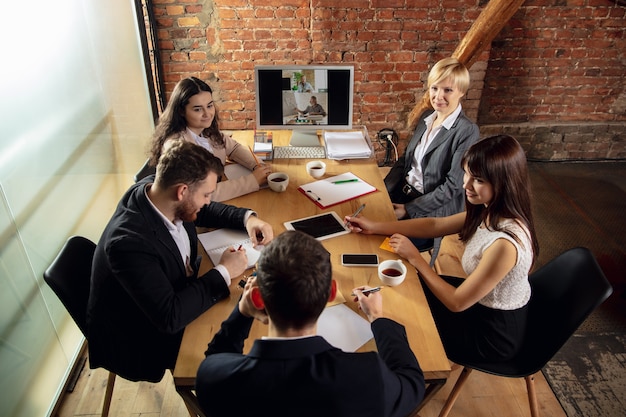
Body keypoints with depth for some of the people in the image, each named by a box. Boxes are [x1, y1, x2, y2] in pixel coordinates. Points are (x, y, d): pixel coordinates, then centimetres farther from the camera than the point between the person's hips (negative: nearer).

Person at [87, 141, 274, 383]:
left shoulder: (155, 188, -15)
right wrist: (223, 273, -26)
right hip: (140, 341, -7)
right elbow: (170, 317, -35)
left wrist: (247, 217, -10)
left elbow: (204, 212, 6)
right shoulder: (128, 242, -38)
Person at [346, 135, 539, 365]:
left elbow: (456, 302, -27)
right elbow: (435, 225, -1)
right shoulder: (490, 210, -11)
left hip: (493, 333, -7)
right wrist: (374, 227, -3)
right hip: (479, 298, 7)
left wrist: (415, 258, -19)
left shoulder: (505, 243, -37)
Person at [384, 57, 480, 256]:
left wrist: (408, 209, -17)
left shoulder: (467, 131, -16)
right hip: (403, 193, 7)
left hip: (434, 211, -7)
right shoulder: (426, 118, 6)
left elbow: (453, 186, -18)